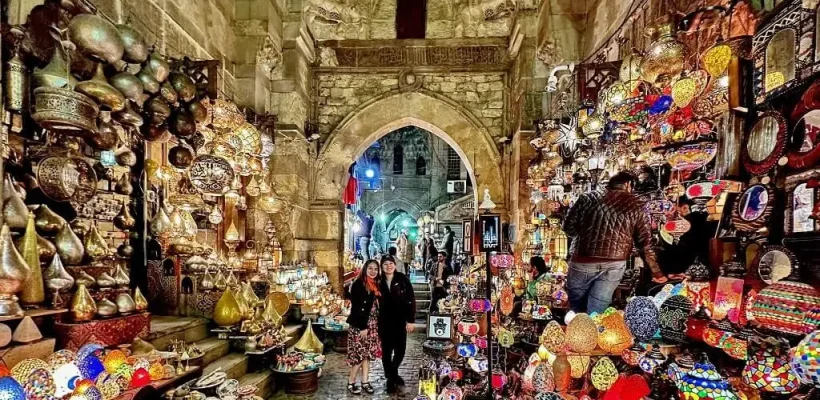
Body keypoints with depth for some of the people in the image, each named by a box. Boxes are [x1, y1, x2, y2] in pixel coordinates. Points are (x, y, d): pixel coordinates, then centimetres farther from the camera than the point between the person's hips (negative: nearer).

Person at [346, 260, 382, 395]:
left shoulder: (376, 285, 10)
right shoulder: (358, 284, -12)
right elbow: (356, 308, -17)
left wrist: (377, 326, 10)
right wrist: (362, 327, -19)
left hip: (372, 326, 7)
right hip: (359, 325, -7)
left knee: (368, 353, 11)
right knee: (359, 353, -3)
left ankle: (365, 381, 21)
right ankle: (351, 383, 11)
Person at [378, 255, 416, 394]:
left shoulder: (403, 279, -7)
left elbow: (411, 300, -7)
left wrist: (410, 320, -11)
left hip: (400, 321, 0)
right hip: (384, 322, 0)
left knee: (400, 350, 8)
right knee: (386, 350, 7)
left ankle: (393, 373, 35)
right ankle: (390, 378, 22)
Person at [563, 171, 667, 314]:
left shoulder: (588, 198, 2)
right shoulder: (636, 205, 5)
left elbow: (568, 227, 3)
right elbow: (645, 243, 7)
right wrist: (656, 271, 19)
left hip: (584, 261, -1)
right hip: (614, 264, 1)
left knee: (576, 311, 18)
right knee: (596, 313, 9)